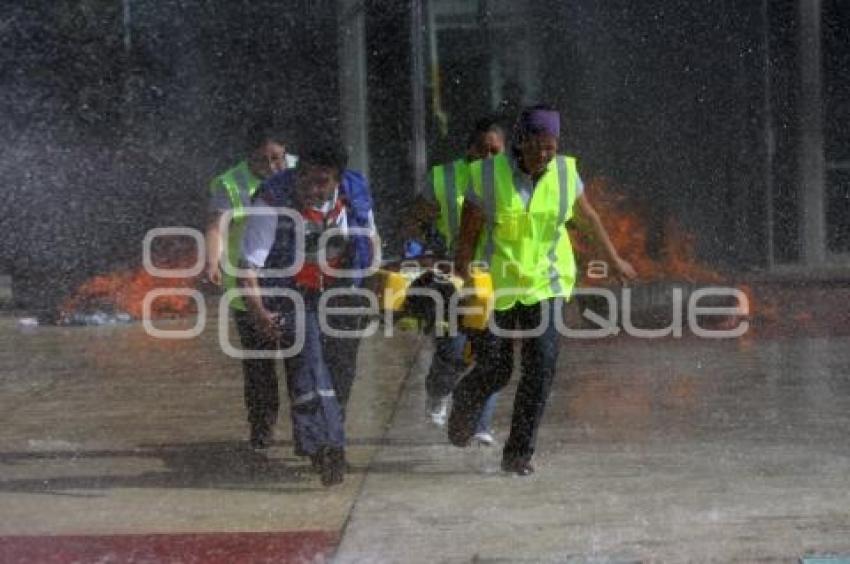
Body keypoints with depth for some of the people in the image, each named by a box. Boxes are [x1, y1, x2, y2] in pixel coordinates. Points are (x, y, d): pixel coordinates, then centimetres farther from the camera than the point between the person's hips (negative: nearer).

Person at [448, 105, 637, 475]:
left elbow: (589, 215, 14)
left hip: (545, 283, 2)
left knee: (541, 367, -13)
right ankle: (464, 403, 38)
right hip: (496, 284, -2)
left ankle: (518, 453, -1)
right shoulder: (489, 176, -14)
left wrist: (614, 259, 24)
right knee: (493, 372, 1)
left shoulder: (564, 172, -5)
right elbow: (467, 236, -8)